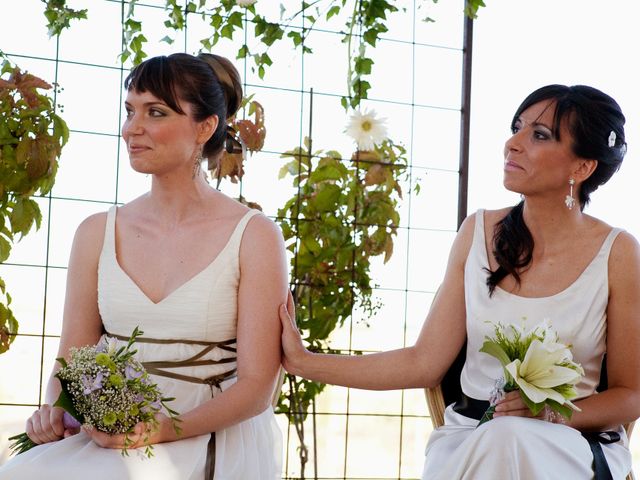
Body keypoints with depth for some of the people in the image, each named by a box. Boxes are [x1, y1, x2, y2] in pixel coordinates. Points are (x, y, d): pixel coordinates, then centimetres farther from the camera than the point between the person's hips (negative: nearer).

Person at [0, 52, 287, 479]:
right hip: (111, 438, 5)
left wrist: (163, 429, -20)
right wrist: (55, 413, -13)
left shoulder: (254, 236, -3)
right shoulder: (97, 234, 9)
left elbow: (257, 385, -5)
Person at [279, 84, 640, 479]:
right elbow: (425, 362, 3)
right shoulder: (478, 232, 3)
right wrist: (304, 361, 0)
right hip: (470, 440, 3)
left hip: (577, 444, -3)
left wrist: (553, 413, -18)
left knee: (511, 439, -36)